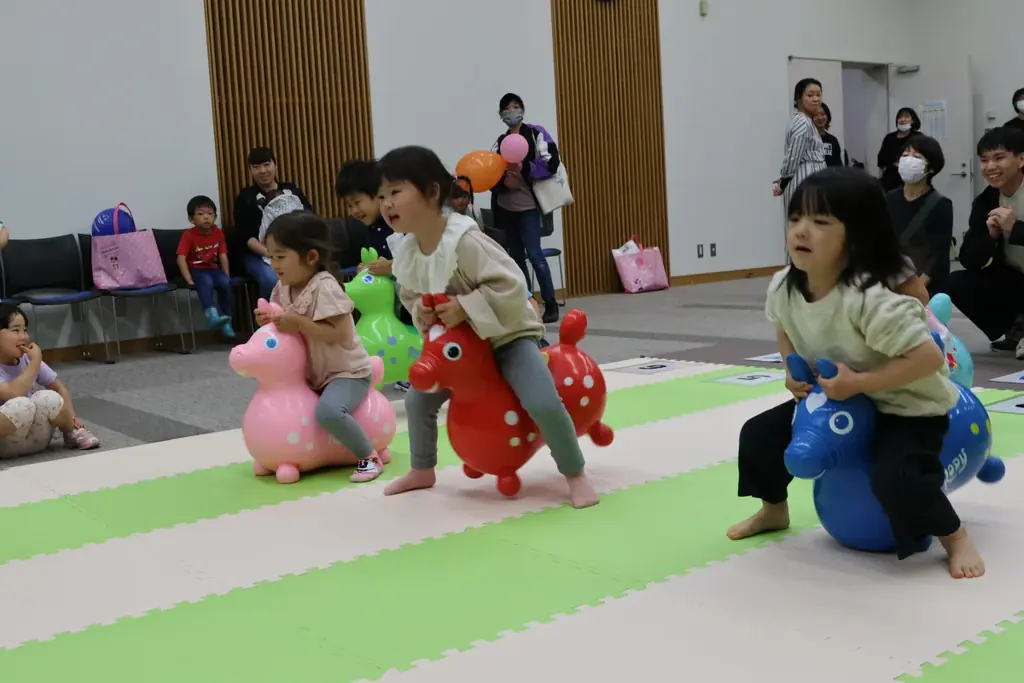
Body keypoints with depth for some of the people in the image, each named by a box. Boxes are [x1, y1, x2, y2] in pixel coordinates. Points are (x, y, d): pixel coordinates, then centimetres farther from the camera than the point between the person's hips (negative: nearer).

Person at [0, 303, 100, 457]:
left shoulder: (28, 360, 3)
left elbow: (59, 388, 10)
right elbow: (13, 394, -31)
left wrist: (70, 418, -4)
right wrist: (35, 362, -23)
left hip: (35, 439, 6)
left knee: (48, 398, -24)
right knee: (22, 405, -36)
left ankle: (73, 433, -1)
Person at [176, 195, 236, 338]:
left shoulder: (218, 233, 2)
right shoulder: (188, 235, -11)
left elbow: (223, 256, 2)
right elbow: (181, 258, -17)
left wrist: (227, 275, -7)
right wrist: (189, 279, -27)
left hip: (212, 269, 4)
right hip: (196, 270, -4)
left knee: (225, 282, -25)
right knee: (206, 282, -36)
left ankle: (226, 322, -15)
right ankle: (212, 316, -51)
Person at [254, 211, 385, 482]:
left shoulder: (324, 288, -23)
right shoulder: (283, 288, 2)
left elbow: (340, 334, -30)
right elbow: (288, 329, 11)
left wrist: (299, 323, -32)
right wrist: (268, 321, -10)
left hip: (347, 372, -9)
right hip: (311, 375, 9)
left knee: (328, 411, -32)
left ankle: (369, 457, -11)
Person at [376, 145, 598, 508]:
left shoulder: (464, 240, -32)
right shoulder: (404, 250, -9)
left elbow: (510, 286, -34)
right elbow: (409, 295, 7)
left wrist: (463, 307, -35)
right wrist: (420, 312, -15)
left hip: (506, 335, -7)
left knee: (543, 403, -24)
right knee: (418, 398, 11)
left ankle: (575, 475, -1)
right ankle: (422, 470, 35)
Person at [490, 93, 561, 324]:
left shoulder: (536, 133, -2)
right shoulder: (500, 141, 12)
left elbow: (551, 163, -10)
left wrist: (524, 169, -19)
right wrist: (504, 180, -9)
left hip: (529, 205, -6)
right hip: (506, 207, 6)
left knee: (534, 254, -13)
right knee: (516, 256, 9)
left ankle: (551, 305, -7)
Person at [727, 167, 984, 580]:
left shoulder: (869, 299, -36)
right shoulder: (784, 287, -13)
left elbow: (928, 357, -36)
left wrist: (857, 383, -33)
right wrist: (794, 371, -6)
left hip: (908, 407, -7)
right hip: (837, 398, 7)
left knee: (894, 476, -31)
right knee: (759, 433, 4)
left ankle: (955, 538, 0)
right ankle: (774, 511, 32)